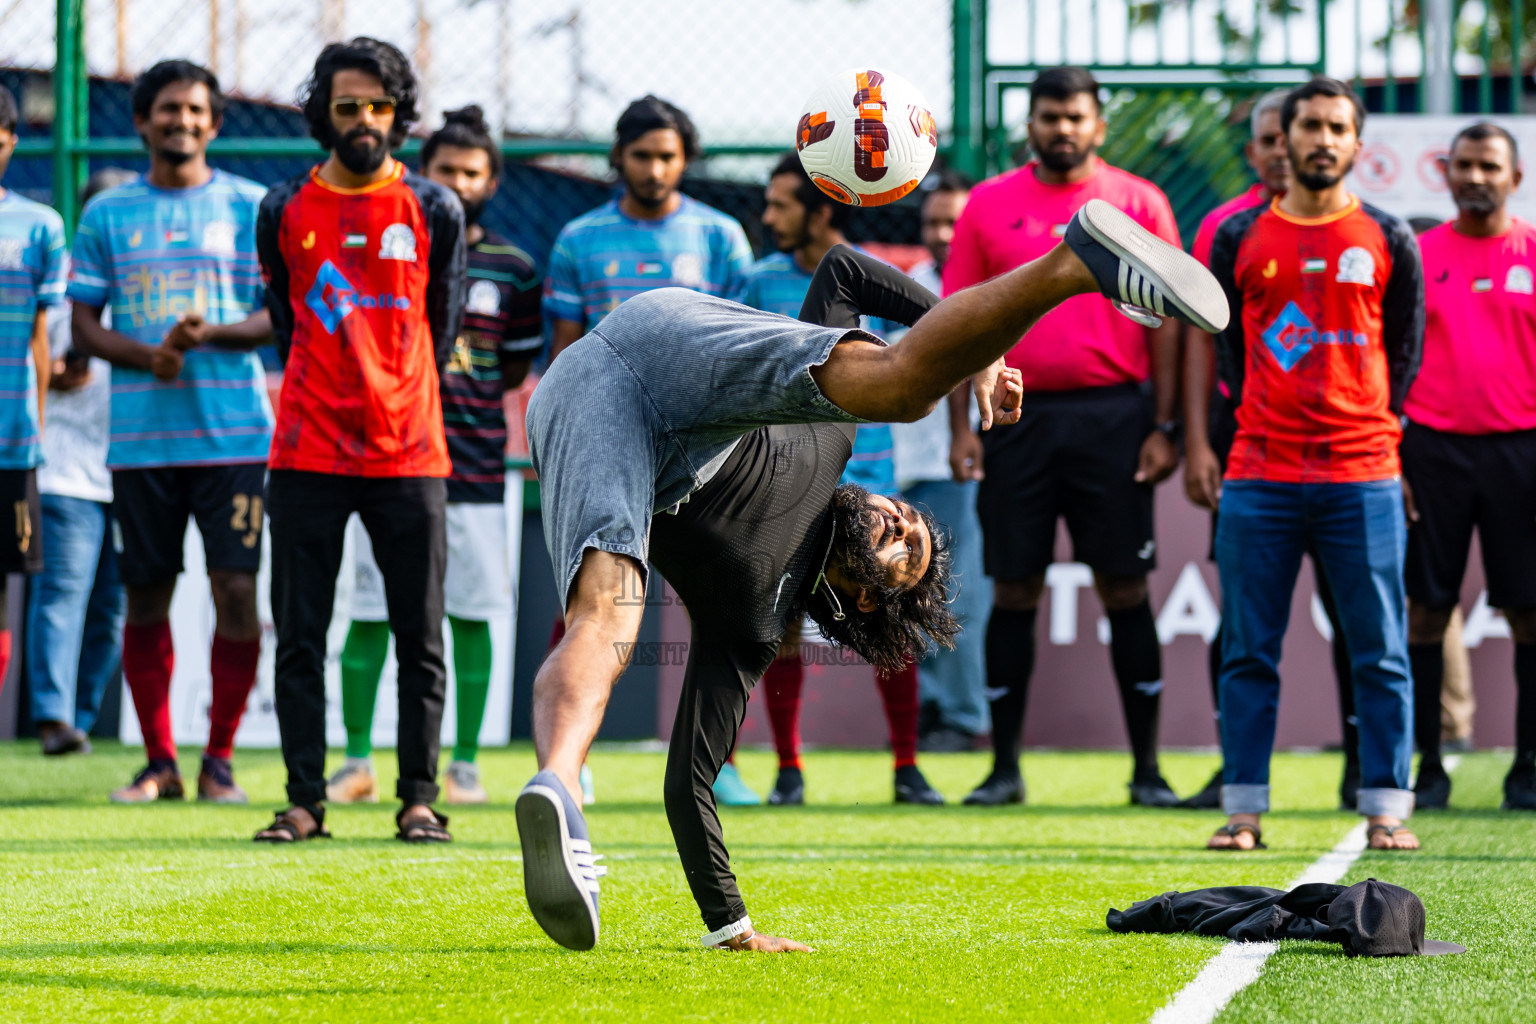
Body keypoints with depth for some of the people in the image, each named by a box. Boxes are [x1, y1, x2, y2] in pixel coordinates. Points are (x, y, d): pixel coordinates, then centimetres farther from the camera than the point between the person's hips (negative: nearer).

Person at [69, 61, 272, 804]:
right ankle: (159, 762, 13)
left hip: (232, 431, -1)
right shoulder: (108, 213, 10)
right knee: (146, 597, 4)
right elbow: (83, 323, 9)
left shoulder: (251, 207, 6)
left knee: (236, 589, -7)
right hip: (141, 433, 2)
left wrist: (210, 335, -14)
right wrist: (147, 355, -10)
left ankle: (220, 757, 4)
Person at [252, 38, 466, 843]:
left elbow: (439, 332, 12)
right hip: (307, 456, 0)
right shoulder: (285, 210, 5)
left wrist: (400, 412, 12)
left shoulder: (433, 211, 5)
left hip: (409, 457, 0)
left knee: (421, 638, 0)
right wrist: (321, 402, 12)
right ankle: (304, 800, 5)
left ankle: (419, 798, 6)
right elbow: (285, 325, 14)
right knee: (298, 636, 0)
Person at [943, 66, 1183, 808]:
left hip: (1113, 416, -1)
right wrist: (960, 427, -1)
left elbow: (1165, 321, 3)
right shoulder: (989, 206, 7)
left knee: (1124, 588, 0)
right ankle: (1004, 768, 10)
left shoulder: (1139, 204, 4)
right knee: (1014, 590, 4)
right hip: (1017, 417, 1)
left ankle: (1147, 769, 5)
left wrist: (1164, 427, -4)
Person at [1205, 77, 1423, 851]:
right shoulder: (1239, 239, 8)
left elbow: (1405, 351, 11)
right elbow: (1226, 348, 13)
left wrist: (1368, 432, 5)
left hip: (1362, 478, 0)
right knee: (1247, 654, 0)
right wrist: (1260, 426, 6)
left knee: (1379, 654, -1)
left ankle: (1386, 809, 3)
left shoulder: (1388, 242, 8)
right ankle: (1243, 809, 4)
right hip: (1260, 478, 1)